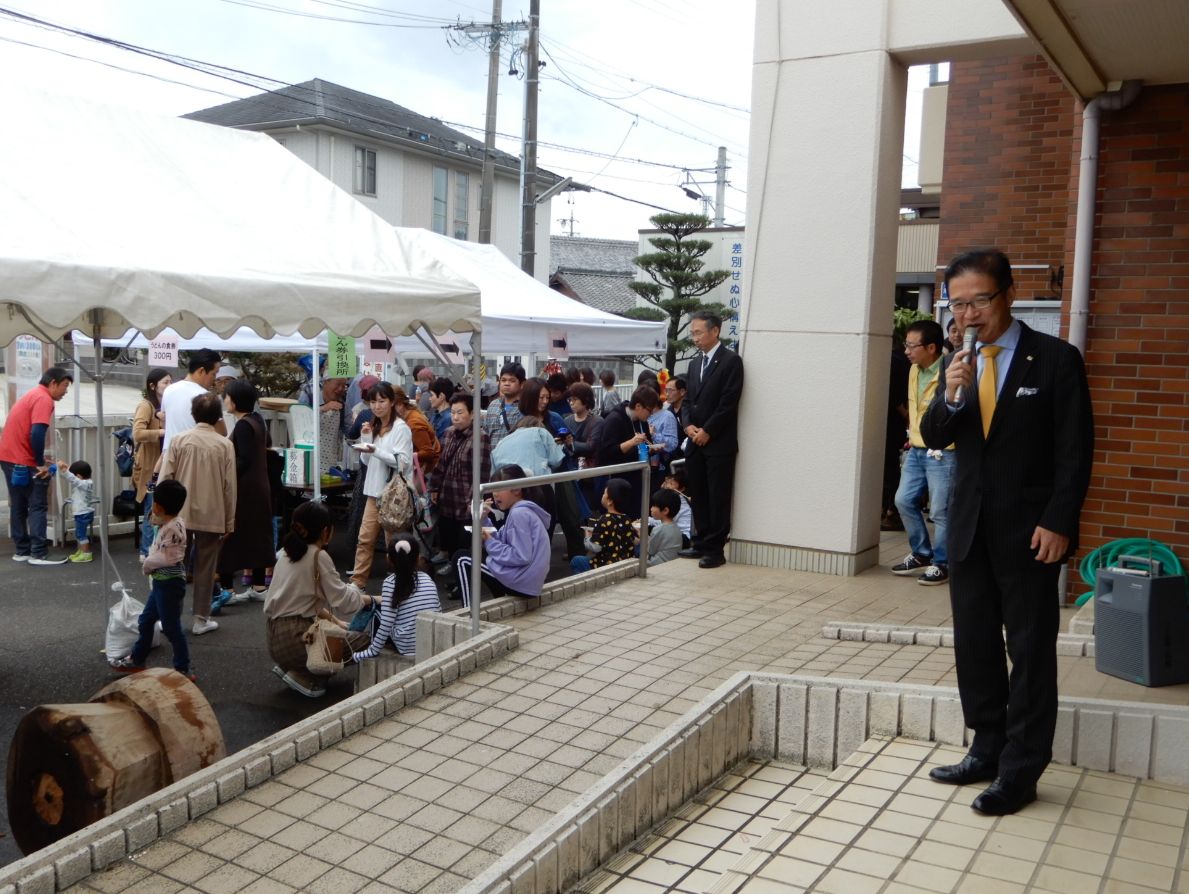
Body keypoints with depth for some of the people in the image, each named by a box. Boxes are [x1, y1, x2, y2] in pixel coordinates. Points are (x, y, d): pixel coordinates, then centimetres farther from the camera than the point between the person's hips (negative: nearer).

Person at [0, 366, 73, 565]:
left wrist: (40, 460, 16)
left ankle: (22, 551, 17)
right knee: (38, 507, -5)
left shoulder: (32, 395, 18)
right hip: (23, 461, -10)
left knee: (19, 507, 13)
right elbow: (37, 433, -25)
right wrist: (41, 464, -17)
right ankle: (38, 554, -6)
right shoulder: (44, 399, -14)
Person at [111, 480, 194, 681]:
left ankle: (183, 670, 7)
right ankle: (136, 660, 35)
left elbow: (166, 558, -26)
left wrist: (147, 564, -10)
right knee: (146, 621, 20)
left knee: (171, 627, -2)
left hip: (170, 583, -10)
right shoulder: (166, 524, 8)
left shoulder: (173, 527, -23)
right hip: (160, 582, 10)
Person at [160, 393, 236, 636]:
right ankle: (201, 619, 11)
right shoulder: (225, 445, -5)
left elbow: (165, 478, -3)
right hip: (212, 516, -1)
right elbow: (229, 486, -4)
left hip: (180, 514, 1)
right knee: (205, 569, 7)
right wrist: (229, 522, 4)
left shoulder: (179, 440, -3)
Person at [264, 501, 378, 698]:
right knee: (362, 636, -3)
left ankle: (289, 667, 10)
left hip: (276, 640, 8)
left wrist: (350, 589, 20)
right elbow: (343, 602, -13)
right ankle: (305, 676, -6)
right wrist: (371, 599, 4)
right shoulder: (319, 556, -12)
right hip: (295, 639, -8)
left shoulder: (286, 552, 11)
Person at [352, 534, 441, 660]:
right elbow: (439, 611, 6)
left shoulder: (391, 582, -9)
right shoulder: (427, 578, 4)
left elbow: (386, 623, -13)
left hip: (408, 646, -5)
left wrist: (372, 651, -4)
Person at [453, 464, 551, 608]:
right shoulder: (524, 510, 15)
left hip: (519, 582, -10)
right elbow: (505, 541, 11)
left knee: (461, 558, 3)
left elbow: (521, 557, -22)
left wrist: (489, 543, -13)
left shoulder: (519, 513, -15)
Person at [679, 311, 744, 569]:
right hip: (694, 442, 7)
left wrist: (706, 431, -13)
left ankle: (715, 549, 3)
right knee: (698, 496, 11)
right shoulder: (695, 363, 16)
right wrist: (688, 425, -2)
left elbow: (729, 403, -13)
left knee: (718, 498, -2)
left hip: (719, 443, -7)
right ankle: (701, 543, 19)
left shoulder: (731, 361, -6)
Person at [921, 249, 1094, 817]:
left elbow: (1075, 449, -9)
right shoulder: (959, 365, 8)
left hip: (1028, 531, -5)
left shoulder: (1055, 359, -7)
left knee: (1030, 650, 2)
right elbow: (934, 439, 3)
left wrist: (1058, 523, -15)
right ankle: (987, 750, 23)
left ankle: (1021, 770, 10)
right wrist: (949, 398, -17)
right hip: (969, 527, 5)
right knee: (974, 643, 10)